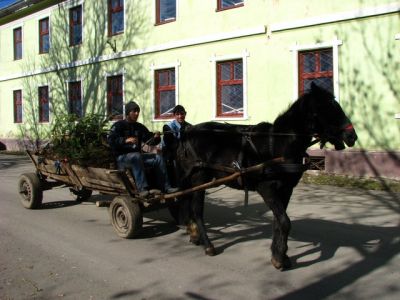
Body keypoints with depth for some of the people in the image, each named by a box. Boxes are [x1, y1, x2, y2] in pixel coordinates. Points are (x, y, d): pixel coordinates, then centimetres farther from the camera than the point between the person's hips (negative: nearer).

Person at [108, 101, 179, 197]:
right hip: (122, 157, -6)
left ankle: (165, 187, -14)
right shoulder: (118, 125, 0)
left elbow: (150, 140, 13)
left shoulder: (140, 127, 18)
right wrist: (126, 140, -30)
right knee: (137, 156, -37)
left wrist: (155, 137, -11)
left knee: (157, 158, -12)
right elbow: (111, 140, -14)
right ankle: (142, 188, -45)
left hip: (137, 155, 6)